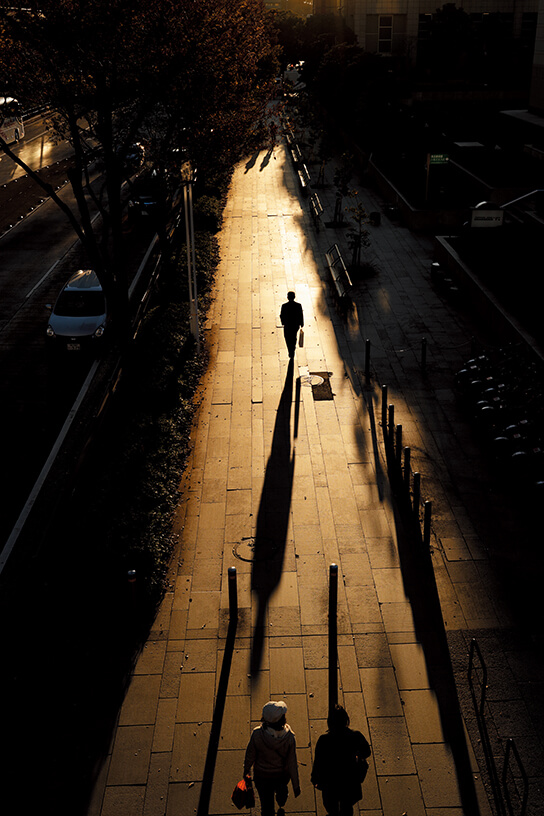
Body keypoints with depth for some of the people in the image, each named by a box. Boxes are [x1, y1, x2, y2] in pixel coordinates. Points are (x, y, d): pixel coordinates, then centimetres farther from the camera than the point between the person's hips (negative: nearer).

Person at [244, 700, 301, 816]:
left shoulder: (257, 734, -31)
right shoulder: (289, 738, -31)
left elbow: (250, 756, -14)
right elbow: (292, 764, -21)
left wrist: (246, 770, 7)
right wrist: (296, 785, -6)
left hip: (262, 775, -2)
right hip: (282, 775, 2)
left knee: (266, 803, 23)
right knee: (281, 790, 37)